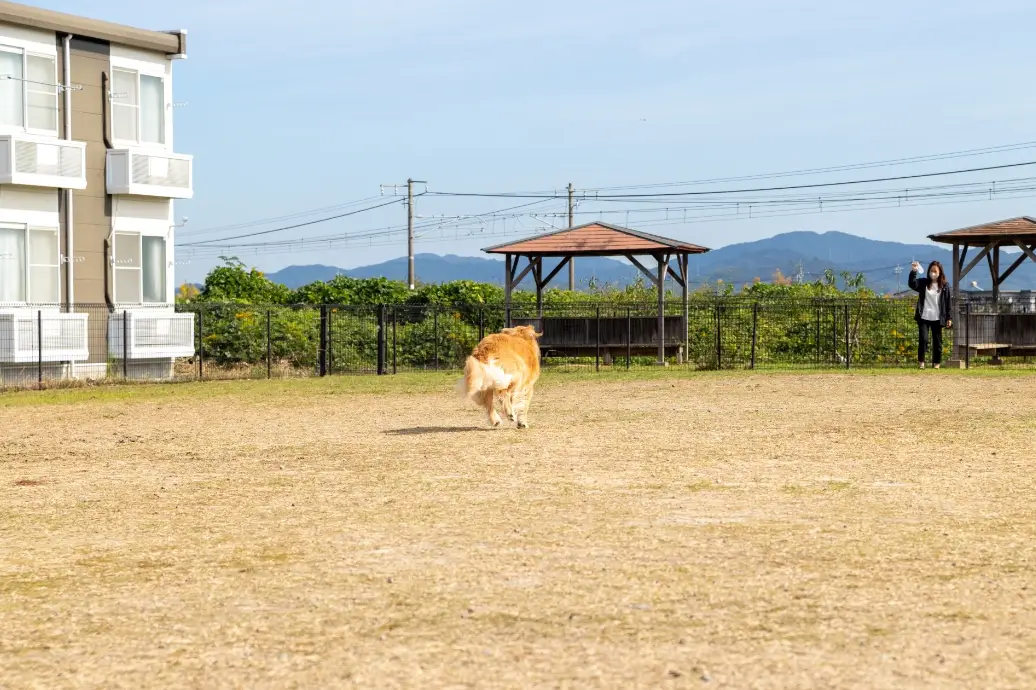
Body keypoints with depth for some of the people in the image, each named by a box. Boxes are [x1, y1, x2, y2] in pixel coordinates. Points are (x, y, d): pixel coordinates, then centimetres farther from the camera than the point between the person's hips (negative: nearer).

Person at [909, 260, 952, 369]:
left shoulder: (944, 286, 3)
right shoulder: (923, 283, 4)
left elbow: (948, 303, 4)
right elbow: (912, 284, -15)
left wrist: (949, 318, 0)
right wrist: (913, 271, -29)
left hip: (937, 319, 1)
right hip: (924, 317, -1)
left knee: (937, 341, 6)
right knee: (923, 339, -9)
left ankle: (936, 363, 14)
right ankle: (921, 362, -1)